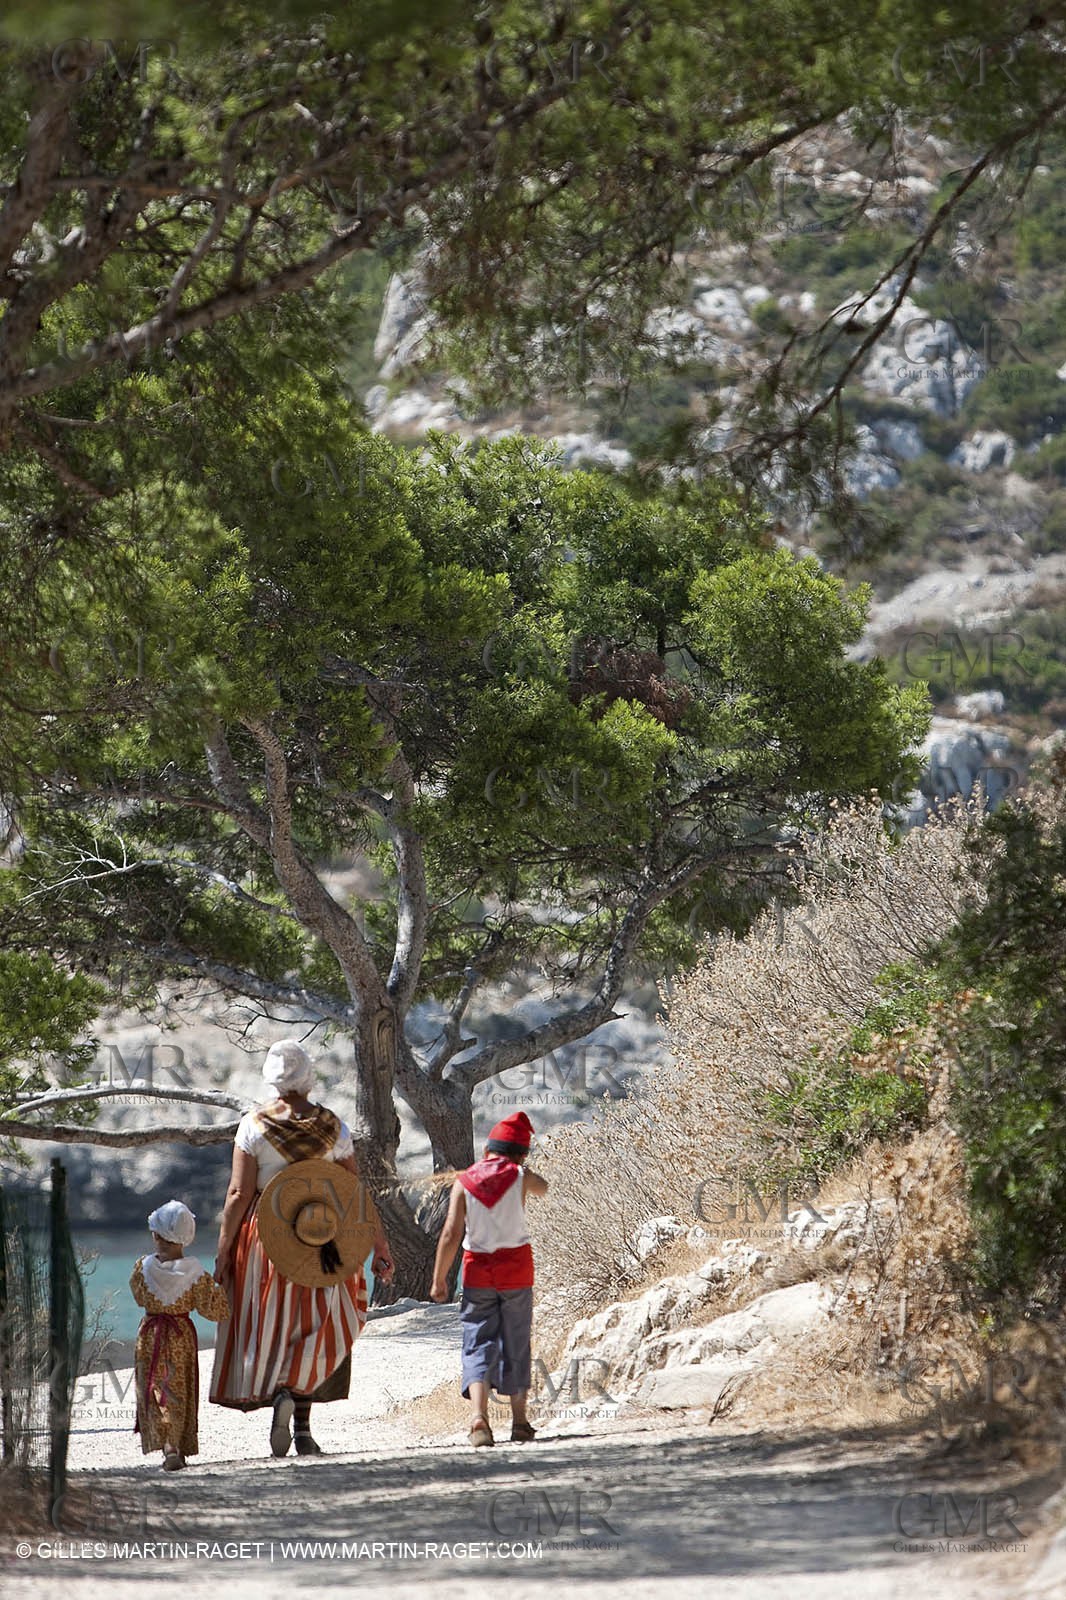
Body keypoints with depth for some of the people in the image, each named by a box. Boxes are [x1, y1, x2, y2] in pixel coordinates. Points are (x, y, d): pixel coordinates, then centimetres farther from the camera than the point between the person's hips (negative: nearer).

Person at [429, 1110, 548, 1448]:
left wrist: (439, 1280, -2)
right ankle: (519, 1421, 19)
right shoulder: (520, 1176, -5)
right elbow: (543, 1188, 19)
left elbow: (451, 1234, -8)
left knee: (478, 1344, 0)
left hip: (477, 1268, 0)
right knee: (516, 1344, 13)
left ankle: (478, 1416, -20)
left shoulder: (464, 1182, -4)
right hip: (516, 1267, 0)